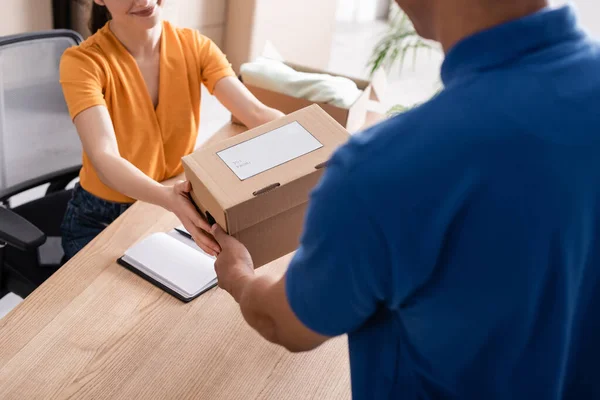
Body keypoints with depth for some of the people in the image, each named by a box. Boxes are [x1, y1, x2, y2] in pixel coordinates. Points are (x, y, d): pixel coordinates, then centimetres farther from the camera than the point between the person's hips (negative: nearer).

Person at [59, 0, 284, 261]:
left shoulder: (194, 46, -8)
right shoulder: (82, 62, -20)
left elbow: (257, 114, -19)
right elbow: (104, 160, -32)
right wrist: (169, 198, -52)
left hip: (176, 210, 3)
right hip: (102, 219, -3)